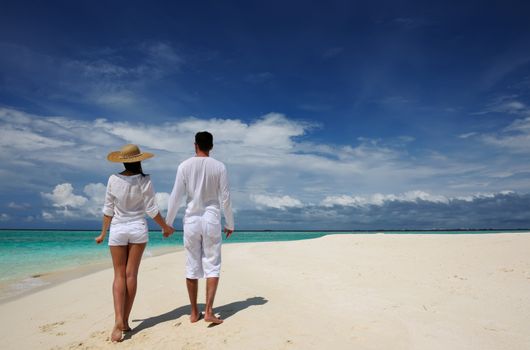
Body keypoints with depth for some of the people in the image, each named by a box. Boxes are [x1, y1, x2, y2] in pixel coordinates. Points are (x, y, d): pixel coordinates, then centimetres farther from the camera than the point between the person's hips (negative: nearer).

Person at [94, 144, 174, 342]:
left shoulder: (113, 180, -5)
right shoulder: (144, 181, -8)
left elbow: (108, 209, 0)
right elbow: (151, 210, -7)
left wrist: (103, 233, 11)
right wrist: (166, 227, 7)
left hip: (118, 230, 1)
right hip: (138, 229, 0)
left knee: (119, 275, 6)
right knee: (131, 275, 6)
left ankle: (118, 319, -8)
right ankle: (125, 321, 12)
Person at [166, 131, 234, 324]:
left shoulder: (185, 166, -3)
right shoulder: (219, 167, -3)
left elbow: (176, 197, -3)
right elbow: (225, 198, -2)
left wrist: (168, 223, 8)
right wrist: (230, 223, 10)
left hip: (191, 220, 1)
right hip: (212, 220, -1)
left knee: (192, 267, 9)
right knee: (212, 266, 5)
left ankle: (194, 312, 18)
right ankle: (209, 311, -2)